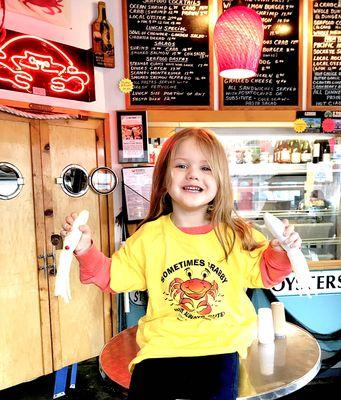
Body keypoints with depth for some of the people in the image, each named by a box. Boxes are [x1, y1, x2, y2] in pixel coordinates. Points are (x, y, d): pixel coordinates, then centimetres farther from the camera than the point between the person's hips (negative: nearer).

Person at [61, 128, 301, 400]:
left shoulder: (236, 234, -3)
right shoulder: (149, 236, -3)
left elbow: (263, 273, 10)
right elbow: (113, 276, 6)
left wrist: (279, 252, -9)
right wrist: (86, 251, -9)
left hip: (221, 345, 0)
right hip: (162, 346, 1)